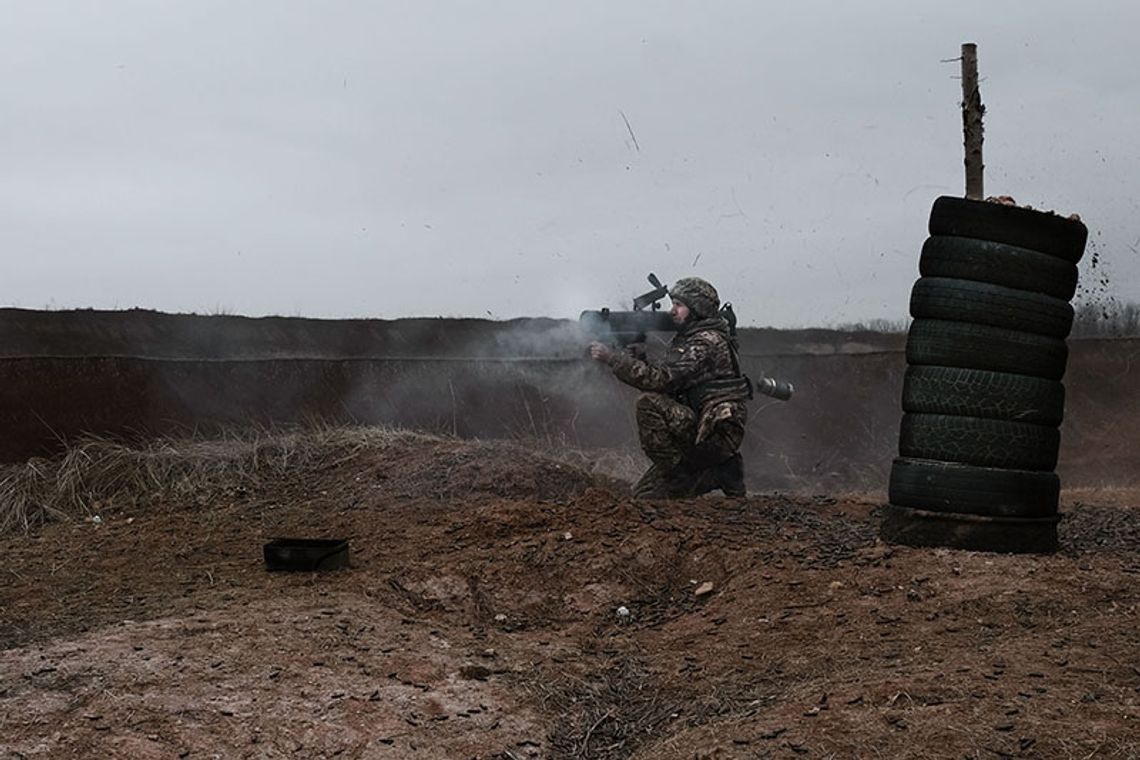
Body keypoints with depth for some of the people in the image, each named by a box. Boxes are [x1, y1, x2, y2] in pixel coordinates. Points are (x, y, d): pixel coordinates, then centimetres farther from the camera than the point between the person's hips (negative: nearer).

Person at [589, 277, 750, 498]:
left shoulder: (707, 342, -14)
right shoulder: (687, 340, 19)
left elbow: (662, 379, -23)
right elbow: (668, 382, 15)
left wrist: (613, 357, -20)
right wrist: (637, 356, -1)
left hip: (717, 435, -9)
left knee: (650, 403, -27)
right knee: (643, 496, 3)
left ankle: (679, 476, -15)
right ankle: (718, 473, 7)